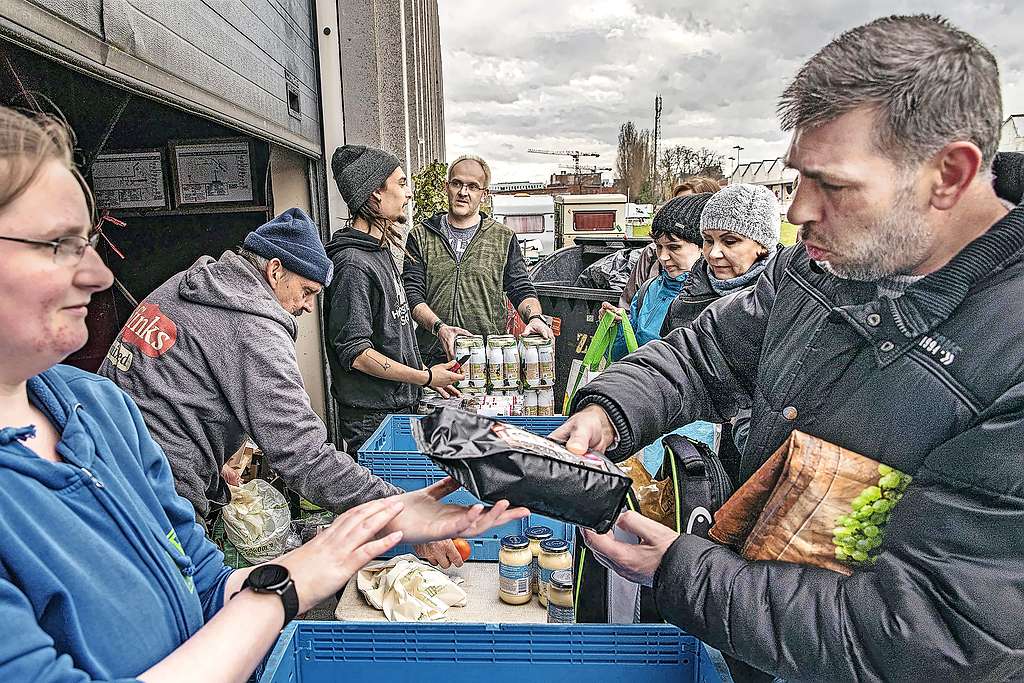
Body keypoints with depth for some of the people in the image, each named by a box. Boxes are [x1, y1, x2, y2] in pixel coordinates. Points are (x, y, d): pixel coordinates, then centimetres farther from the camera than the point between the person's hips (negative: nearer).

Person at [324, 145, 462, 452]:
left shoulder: (382, 251, 11)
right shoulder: (353, 264, -20)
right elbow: (355, 353, -23)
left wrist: (423, 372, 14)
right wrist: (426, 377, -16)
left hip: (401, 405, 9)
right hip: (372, 419, -9)